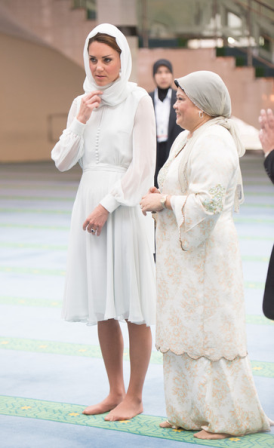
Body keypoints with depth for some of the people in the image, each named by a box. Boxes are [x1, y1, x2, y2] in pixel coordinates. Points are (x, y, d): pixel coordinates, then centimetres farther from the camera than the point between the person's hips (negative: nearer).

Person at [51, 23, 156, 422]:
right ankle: (115, 391, 21)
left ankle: (134, 397, 9)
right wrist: (80, 120, -4)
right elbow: (62, 162, 7)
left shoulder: (137, 100, -5)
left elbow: (143, 166, -10)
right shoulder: (82, 103, 11)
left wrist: (107, 206, -13)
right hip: (88, 205, 6)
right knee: (102, 307, 10)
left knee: (133, 309, -1)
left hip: (124, 207, -6)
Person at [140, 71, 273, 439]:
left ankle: (232, 418, 7)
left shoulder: (212, 143, -18)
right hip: (185, 250, 10)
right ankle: (193, 412, 23)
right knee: (185, 329, 14)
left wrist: (165, 201, -16)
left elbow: (208, 202, -26)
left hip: (204, 252, -10)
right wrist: (162, 197, 5)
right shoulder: (188, 139, 13)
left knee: (210, 333, -3)